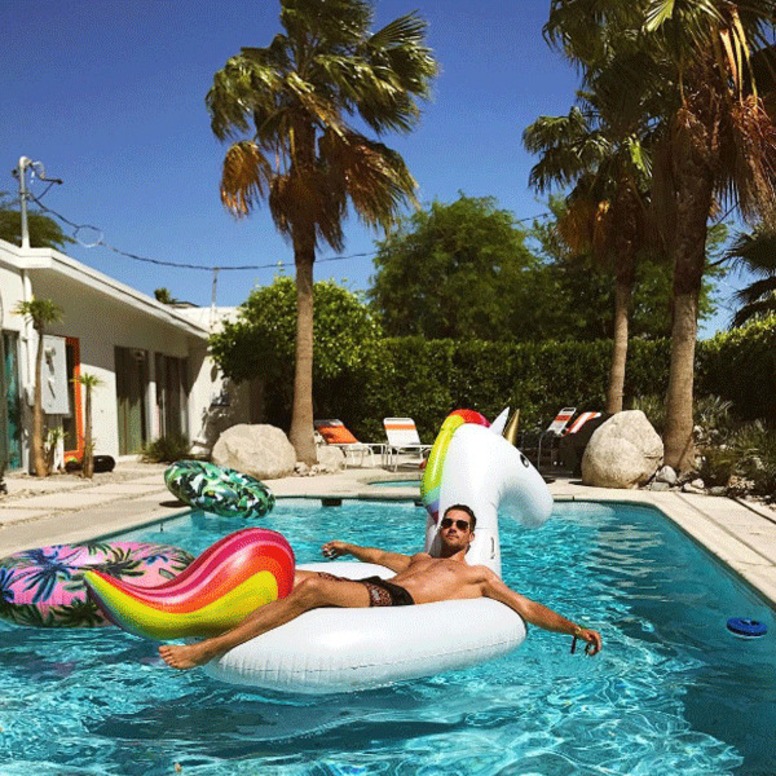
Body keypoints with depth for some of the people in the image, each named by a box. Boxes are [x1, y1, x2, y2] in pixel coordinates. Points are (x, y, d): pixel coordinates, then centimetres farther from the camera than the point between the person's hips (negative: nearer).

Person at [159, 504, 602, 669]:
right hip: (371, 589, 6)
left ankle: (206, 650, -33)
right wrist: (348, 548, 67)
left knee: (312, 588, -30)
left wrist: (574, 628, 0)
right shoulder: (420, 560, 38)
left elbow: (527, 608, 13)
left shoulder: (479, 576, 21)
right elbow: (378, 555, 53)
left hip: (396, 604, -6)